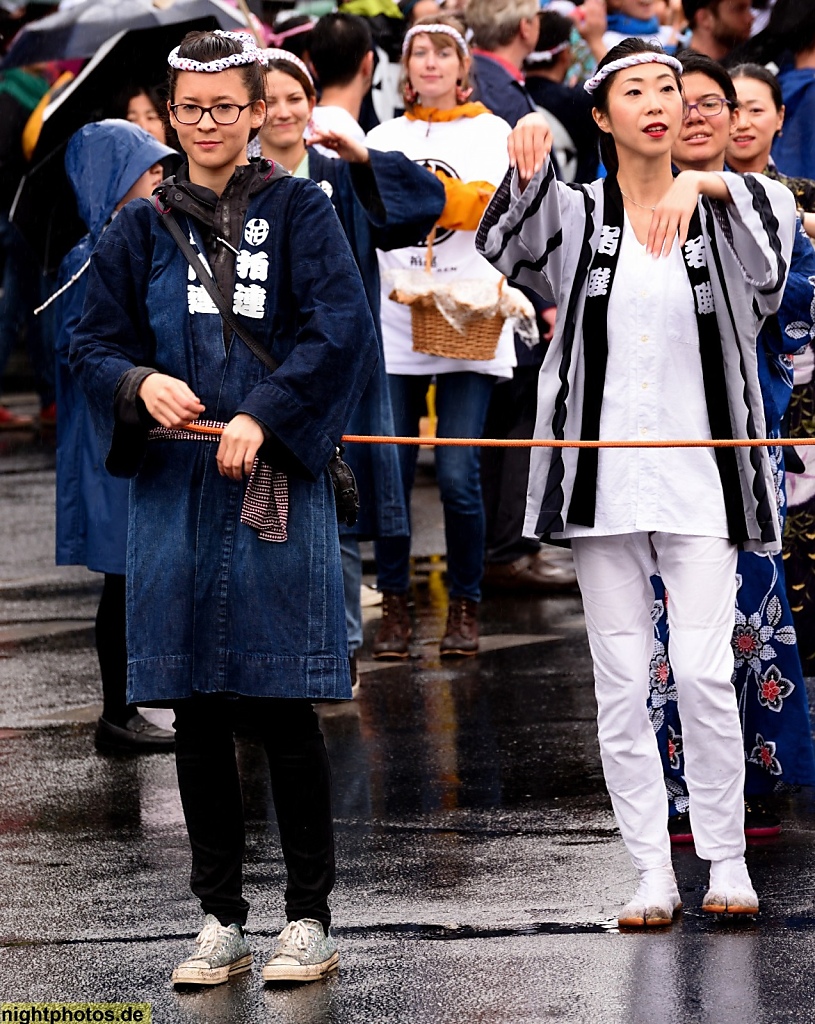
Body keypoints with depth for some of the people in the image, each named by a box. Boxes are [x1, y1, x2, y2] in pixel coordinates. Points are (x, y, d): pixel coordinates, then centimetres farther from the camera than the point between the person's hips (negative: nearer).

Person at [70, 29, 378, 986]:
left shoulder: (298, 213, 2)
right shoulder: (142, 228, 11)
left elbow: (343, 329, -8)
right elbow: (92, 342, 9)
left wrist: (263, 416, -18)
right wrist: (140, 383, -12)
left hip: (276, 485, -3)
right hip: (173, 488, 3)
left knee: (283, 709, -3)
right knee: (195, 714, 5)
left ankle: (308, 918, 6)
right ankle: (220, 921, 13)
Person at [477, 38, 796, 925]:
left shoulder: (716, 216, 6)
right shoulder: (578, 217, 6)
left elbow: (776, 219, -16)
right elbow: (514, 243, -14)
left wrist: (704, 185, -36)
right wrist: (527, 161, -34)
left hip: (698, 477, -1)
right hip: (603, 477, 1)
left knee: (705, 671, -9)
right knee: (621, 681, 1)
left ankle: (726, 858, 4)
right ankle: (652, 871, 7)